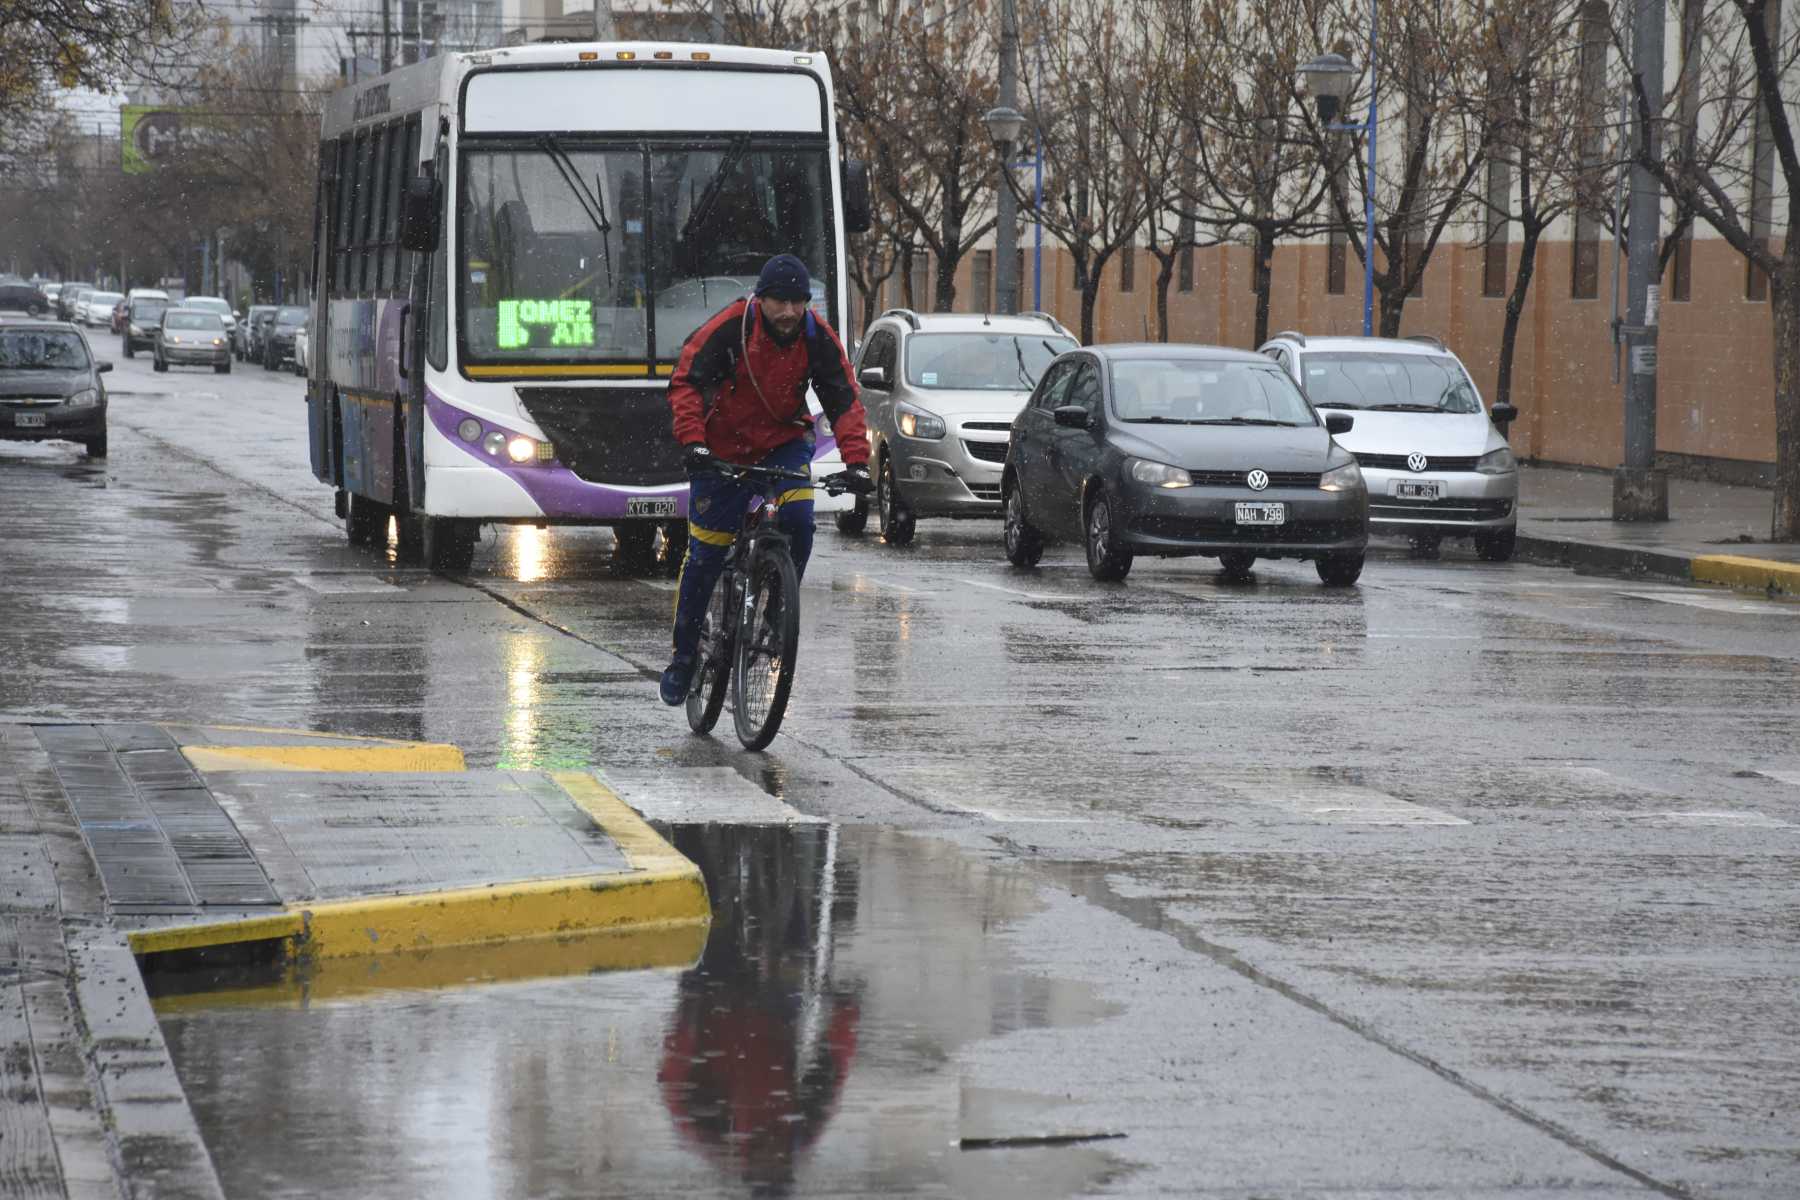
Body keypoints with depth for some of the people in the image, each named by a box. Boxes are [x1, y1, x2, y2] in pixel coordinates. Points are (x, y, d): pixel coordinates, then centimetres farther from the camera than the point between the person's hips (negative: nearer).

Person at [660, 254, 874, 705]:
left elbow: (844, 401, -10)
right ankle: (683, 655, 14)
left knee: (798, 520, -25)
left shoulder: (818, 338, -13)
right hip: (723, 451, -2)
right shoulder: (729, 328, -22)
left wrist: (856, 461, -23)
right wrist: (692, 442, -36)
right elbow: (685, 383, -22)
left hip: (784, 444, 2)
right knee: (705, 554, -2)